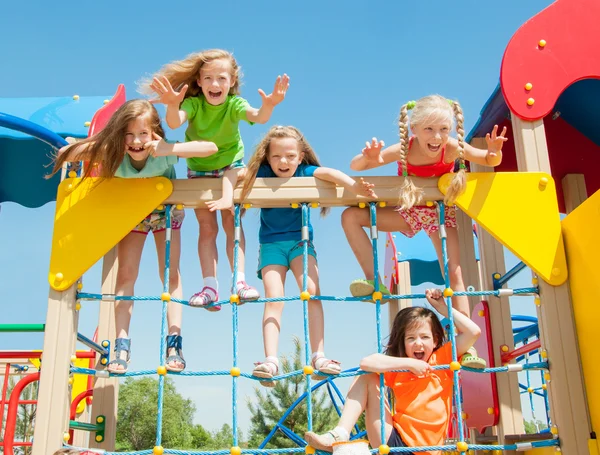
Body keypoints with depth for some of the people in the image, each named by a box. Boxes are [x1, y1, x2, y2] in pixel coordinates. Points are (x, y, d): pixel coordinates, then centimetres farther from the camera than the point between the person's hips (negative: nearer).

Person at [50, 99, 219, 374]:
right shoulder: (114, 156, -31)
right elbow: (65, 153, -29)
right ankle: (122, 345, 0)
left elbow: (211, 147, -48)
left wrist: (170, 149, -57)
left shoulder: (164, 153, -37)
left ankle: (174, 343, -1)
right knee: (126, 274, -5)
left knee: (170, 274, -6)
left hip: (165, 213, -1)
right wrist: (94, 147, -41)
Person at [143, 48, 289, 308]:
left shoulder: (234, 104, -19)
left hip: (230, 166, -1)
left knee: (231, 222, -13)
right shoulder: (193, 103, -18)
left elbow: (258, 117, -39)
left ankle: (239, 280, -14)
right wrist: (172, 105, -61)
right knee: (207, 227, -4)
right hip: (199, 170, 1)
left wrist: (269, 106, -62)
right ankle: (210, 287, -6)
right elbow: (174, 123, -38)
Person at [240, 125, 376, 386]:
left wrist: (356, 188, -40)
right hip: (271, 244, 0)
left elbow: (330, 173, -22)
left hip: (300, 240, 0)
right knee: (273, 298, -15)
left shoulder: (305, 173, -6)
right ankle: (270, 360, -21)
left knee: (312, 291, -19)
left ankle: (318, 357, -17)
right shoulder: (263, 174, -3)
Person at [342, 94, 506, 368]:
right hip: (408, 211, 2)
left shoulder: (452, 147, -26)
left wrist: (494, 151, -36)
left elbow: (491, 162, -11)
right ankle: (374, 281, -12)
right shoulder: (403, 150, -25)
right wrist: (369, 158, -43)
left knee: (454, 273, -14)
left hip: (440, 214, -1)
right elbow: (355, 166, -19)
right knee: (350, 216, -15)